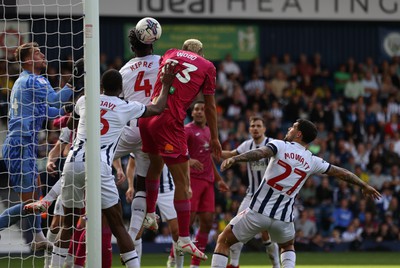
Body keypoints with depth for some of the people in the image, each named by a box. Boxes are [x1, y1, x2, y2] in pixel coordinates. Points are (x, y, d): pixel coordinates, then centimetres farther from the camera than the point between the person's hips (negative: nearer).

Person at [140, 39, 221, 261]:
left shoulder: (170, 55, 19)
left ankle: (150, 214, 41)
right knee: (182, 181, 1)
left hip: (147, 116, 5)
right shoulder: (207, 67, 8)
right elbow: (209, 106, 12)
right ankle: (183, 238, 1)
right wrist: (214, 138, 21)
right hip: (169, 123, -5)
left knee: (155, 165, 30)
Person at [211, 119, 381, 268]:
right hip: (283, 217, 4)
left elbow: (260, 153, -22)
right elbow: (341, 173, 21)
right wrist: (364, 186, 35)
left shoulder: (280, 146, -1)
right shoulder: (312, 161, 10)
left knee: (223, 241, 10)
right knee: (288, 246, 34)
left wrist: (234, 159, -37)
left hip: (258, 210, -4)